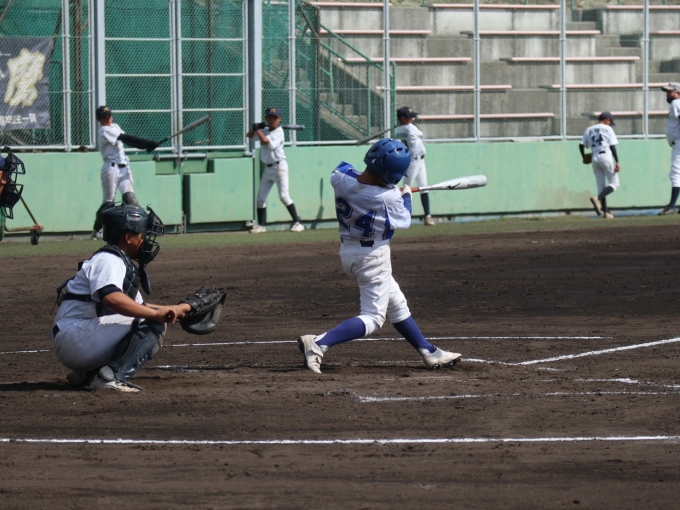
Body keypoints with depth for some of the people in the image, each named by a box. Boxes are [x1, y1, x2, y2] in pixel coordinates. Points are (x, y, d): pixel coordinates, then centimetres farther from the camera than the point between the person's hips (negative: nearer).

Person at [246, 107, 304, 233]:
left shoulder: (279, 132, -11)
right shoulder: (265, 130, 10)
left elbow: (265, 141, -24)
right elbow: (249, 135, 17)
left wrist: (258, 130, -11)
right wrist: (254, 128, -2)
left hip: (279, 166, -8)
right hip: (268, 169, 8)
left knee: (284, 195, -16)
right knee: (261, 197, 7)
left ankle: (297, 223, -14)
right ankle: (261, 225, 15)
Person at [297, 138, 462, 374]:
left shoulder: (341, 178, -11)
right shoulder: (388, 197, -24)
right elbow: (403, 220, -6)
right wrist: (406, 196, 12)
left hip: (347, 251, 8)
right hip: (374, 256, -8)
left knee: (396, 305, 19)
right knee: (372, 318, -2)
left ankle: (430, 354, 30)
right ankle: (318, 343, -19)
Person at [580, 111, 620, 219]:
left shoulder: (589, 130, 15)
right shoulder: (608, 129, 2)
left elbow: (581, 145, 8)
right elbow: (612, 146, -6)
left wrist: (584, 158, 24)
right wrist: (617, 162, -10)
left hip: (595, 159, 5)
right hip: (606, 157, -5)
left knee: (601, 186, 9)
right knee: (614, 184, 0)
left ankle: (606, 212, 4)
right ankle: (598, 198, -23)